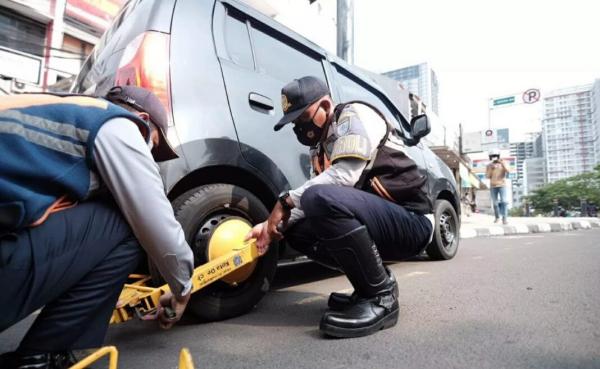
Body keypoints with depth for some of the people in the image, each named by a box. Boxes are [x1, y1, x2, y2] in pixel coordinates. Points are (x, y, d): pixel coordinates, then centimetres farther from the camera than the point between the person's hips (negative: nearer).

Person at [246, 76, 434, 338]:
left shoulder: (354, 115, -9)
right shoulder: (320, 146, 16)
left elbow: (345, 174, -25)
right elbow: (313, 201, 9)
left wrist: (287, 200, -19)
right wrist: (273, 225, -3)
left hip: (411, 220, -9)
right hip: (375, 220, 9)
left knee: (322, 198, -31)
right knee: (297, 231, 4)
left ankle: (381, 296, -15)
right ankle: (373, 280, 6)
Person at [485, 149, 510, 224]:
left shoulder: (503, 163, -1)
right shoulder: (488, 166, 2)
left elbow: (508, 172, -17)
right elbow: (487, 176, -6)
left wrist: (503, 164, -30)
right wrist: (491, 169, -21)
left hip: (502, 185, -2)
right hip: (493, 186, 2)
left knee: (503, 201, -18)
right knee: (495, 202, 8)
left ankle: (504, 218, -20)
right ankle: (497, 217, 27)